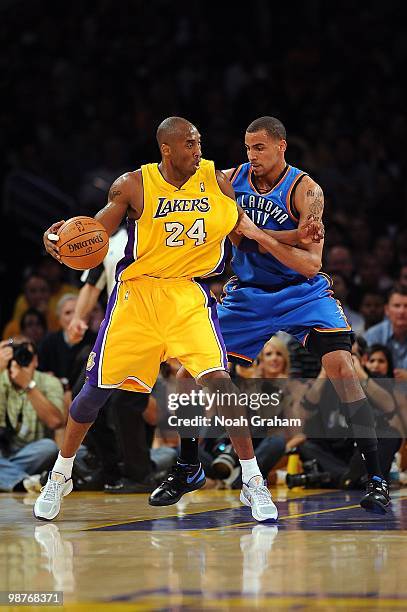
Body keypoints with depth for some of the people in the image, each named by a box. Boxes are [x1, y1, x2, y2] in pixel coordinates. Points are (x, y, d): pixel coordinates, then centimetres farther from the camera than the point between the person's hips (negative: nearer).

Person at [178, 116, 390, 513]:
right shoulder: (230, 180, -6)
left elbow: (311, 263, -26)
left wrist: (258, 234, -34)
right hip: (248, 293, 4)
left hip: (302, 292, -4)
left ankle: (375, 478, -20)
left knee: (340, 365, -24)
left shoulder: (305, 190, -18)